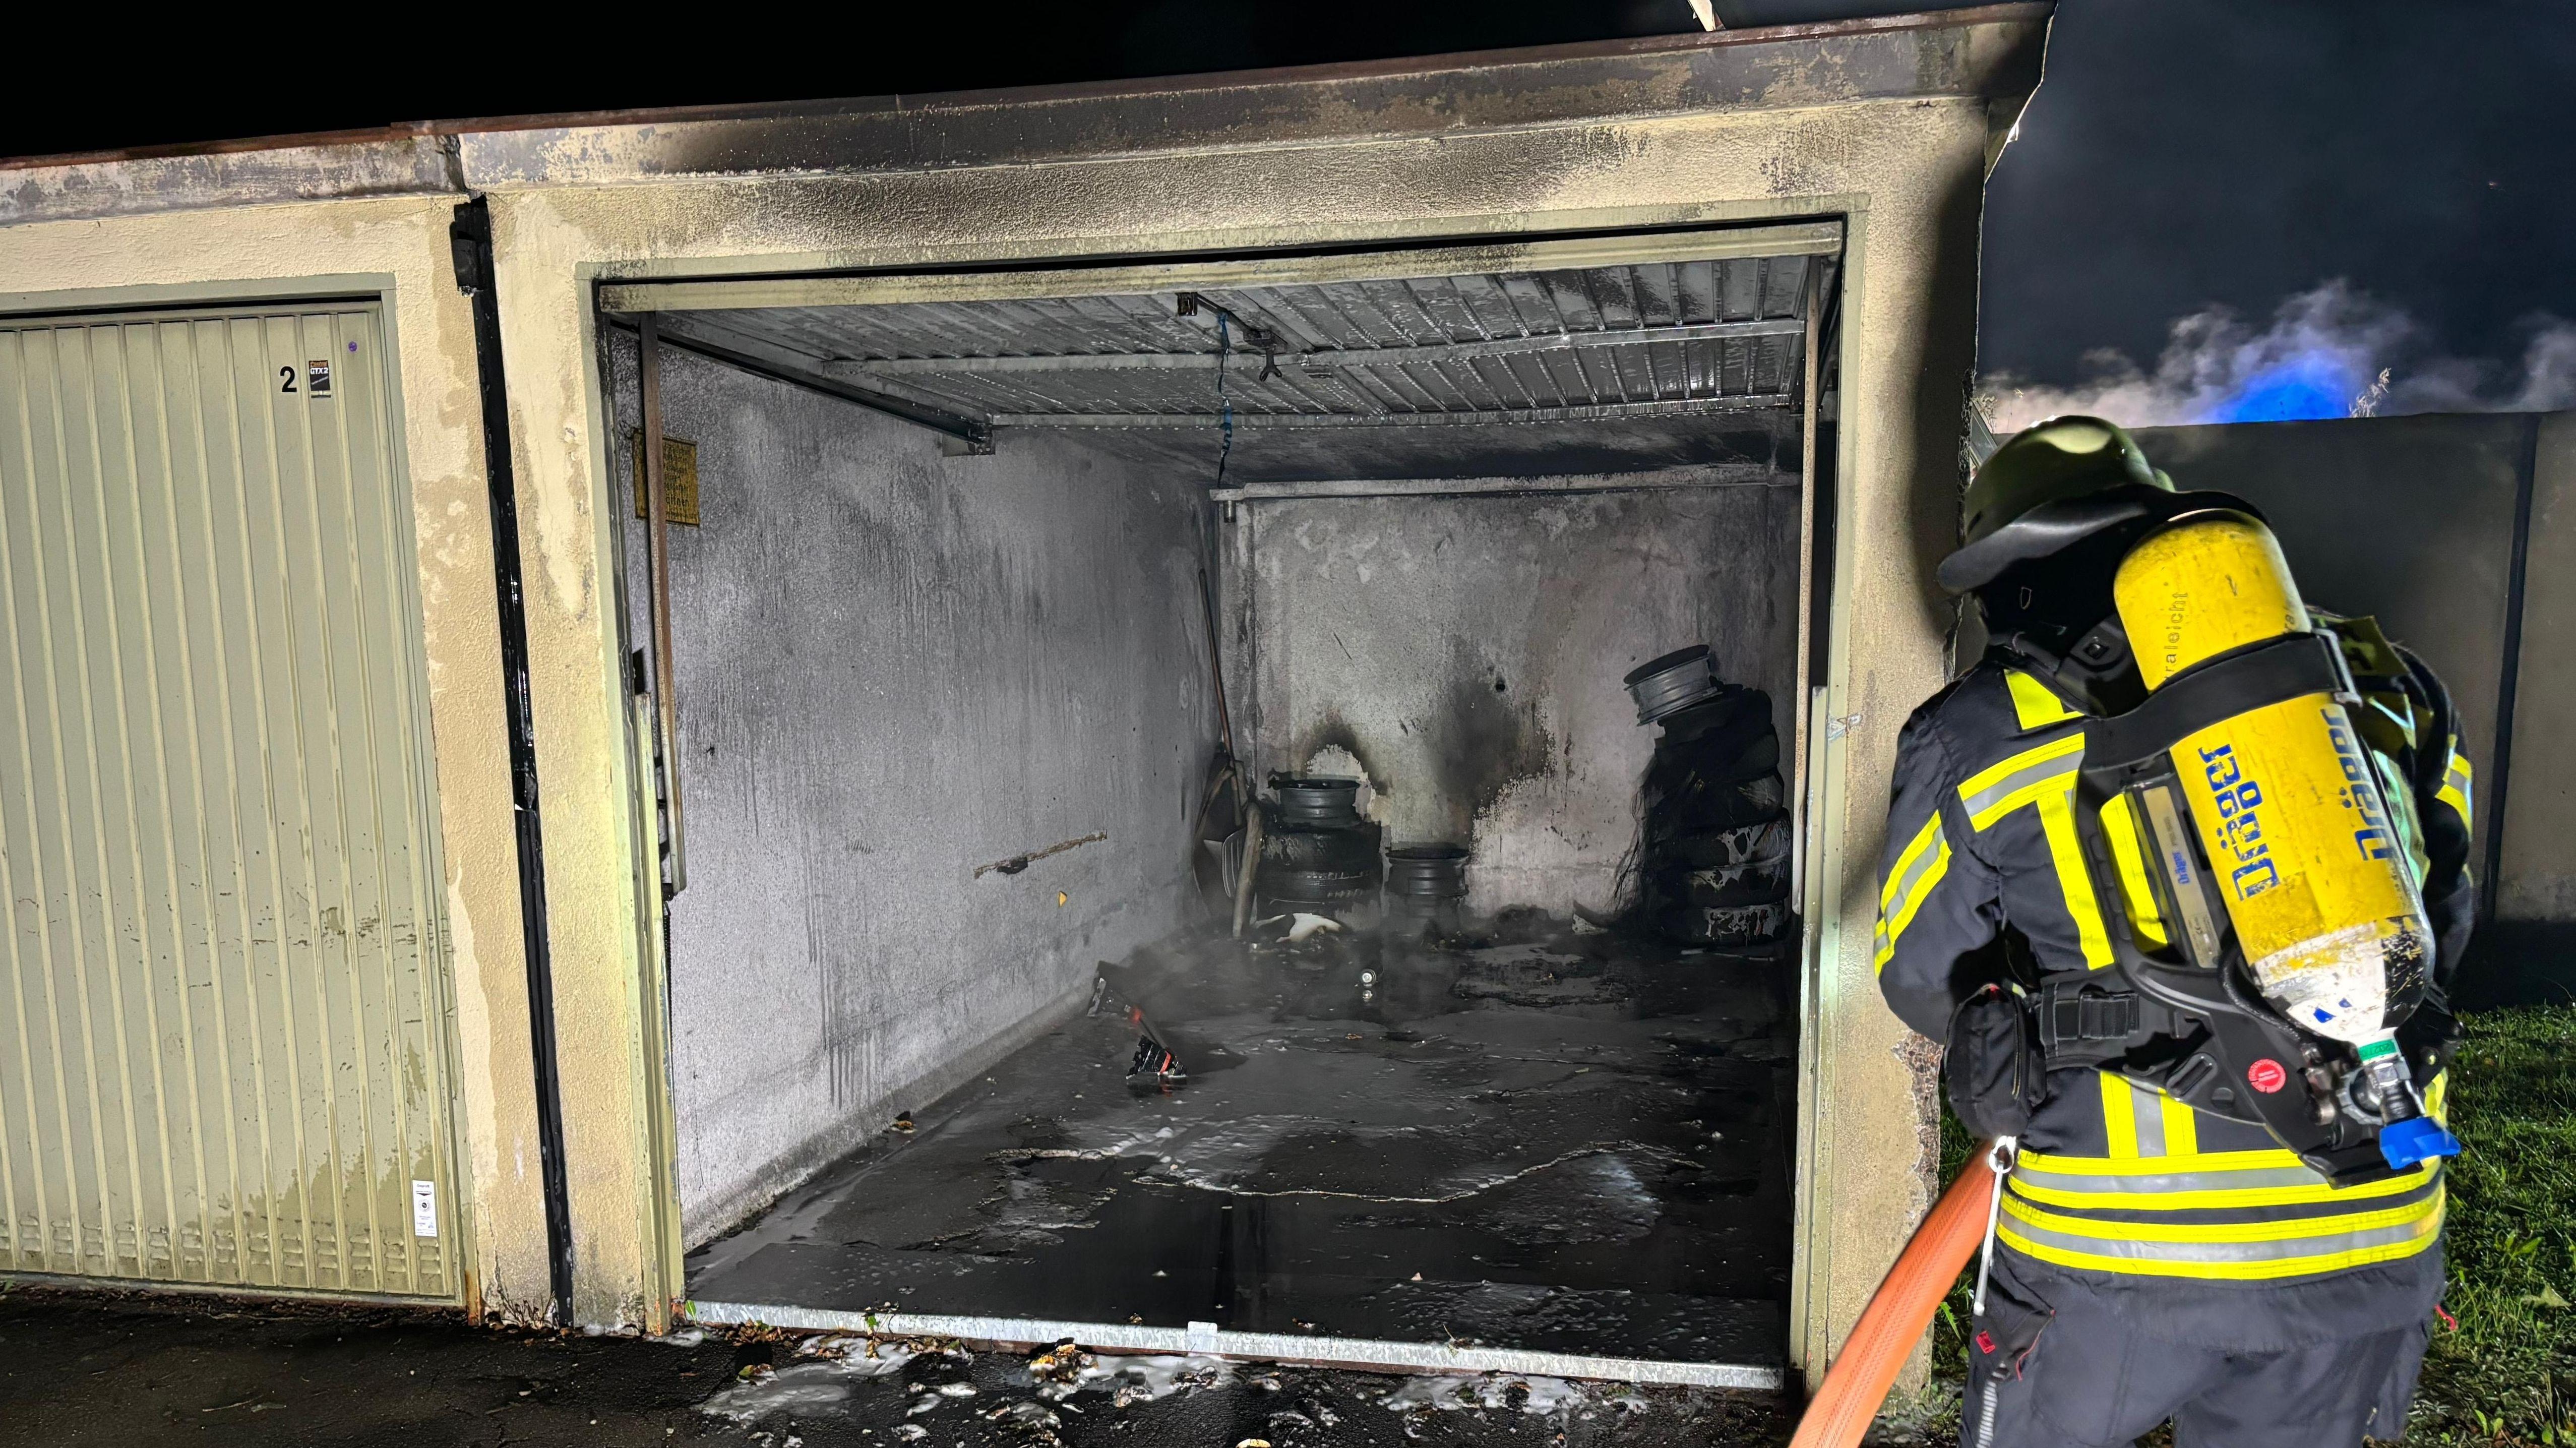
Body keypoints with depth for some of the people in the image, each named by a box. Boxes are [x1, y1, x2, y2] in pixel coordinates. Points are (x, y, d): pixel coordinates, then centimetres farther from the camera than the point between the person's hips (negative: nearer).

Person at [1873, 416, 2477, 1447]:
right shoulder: (2382, 680, 3)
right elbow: (2440, 929, 14)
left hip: (2114, 1248, -3)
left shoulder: (1978, 731, -8)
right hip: (2377, 1243, 4)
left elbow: (1926, 980, 3)